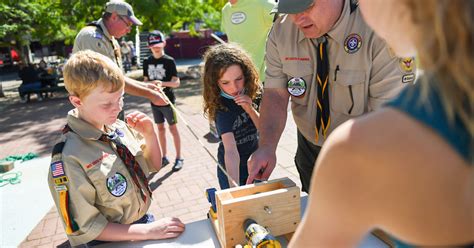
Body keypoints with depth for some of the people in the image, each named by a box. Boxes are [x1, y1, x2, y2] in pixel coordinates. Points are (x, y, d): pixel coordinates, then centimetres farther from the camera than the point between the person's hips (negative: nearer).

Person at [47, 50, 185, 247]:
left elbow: (154, 165, 5)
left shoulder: (118, 127, -9)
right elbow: (84, 227, -18)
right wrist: (147, 231, -21)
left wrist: (149, 134, -14)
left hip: (144, 218, 5)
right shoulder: (70, 158, -25)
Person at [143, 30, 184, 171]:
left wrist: (162, 83, -31)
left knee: (173, 128, 2)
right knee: (160, 128, 13)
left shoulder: (169, 61, -10)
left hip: (168, 100, -5)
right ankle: (164, 157, 25)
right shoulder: (147, 62, 4)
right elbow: (146, 80, 11)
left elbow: (176, 82, -14)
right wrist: (150, 84, -12)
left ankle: (179, 158, 12)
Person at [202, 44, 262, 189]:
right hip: (233, 170, -5)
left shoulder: (252, 94, -11)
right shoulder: (222, 107, -26)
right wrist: (234, 187, -48)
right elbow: (231, 151, -36)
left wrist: (250, 109, -25)